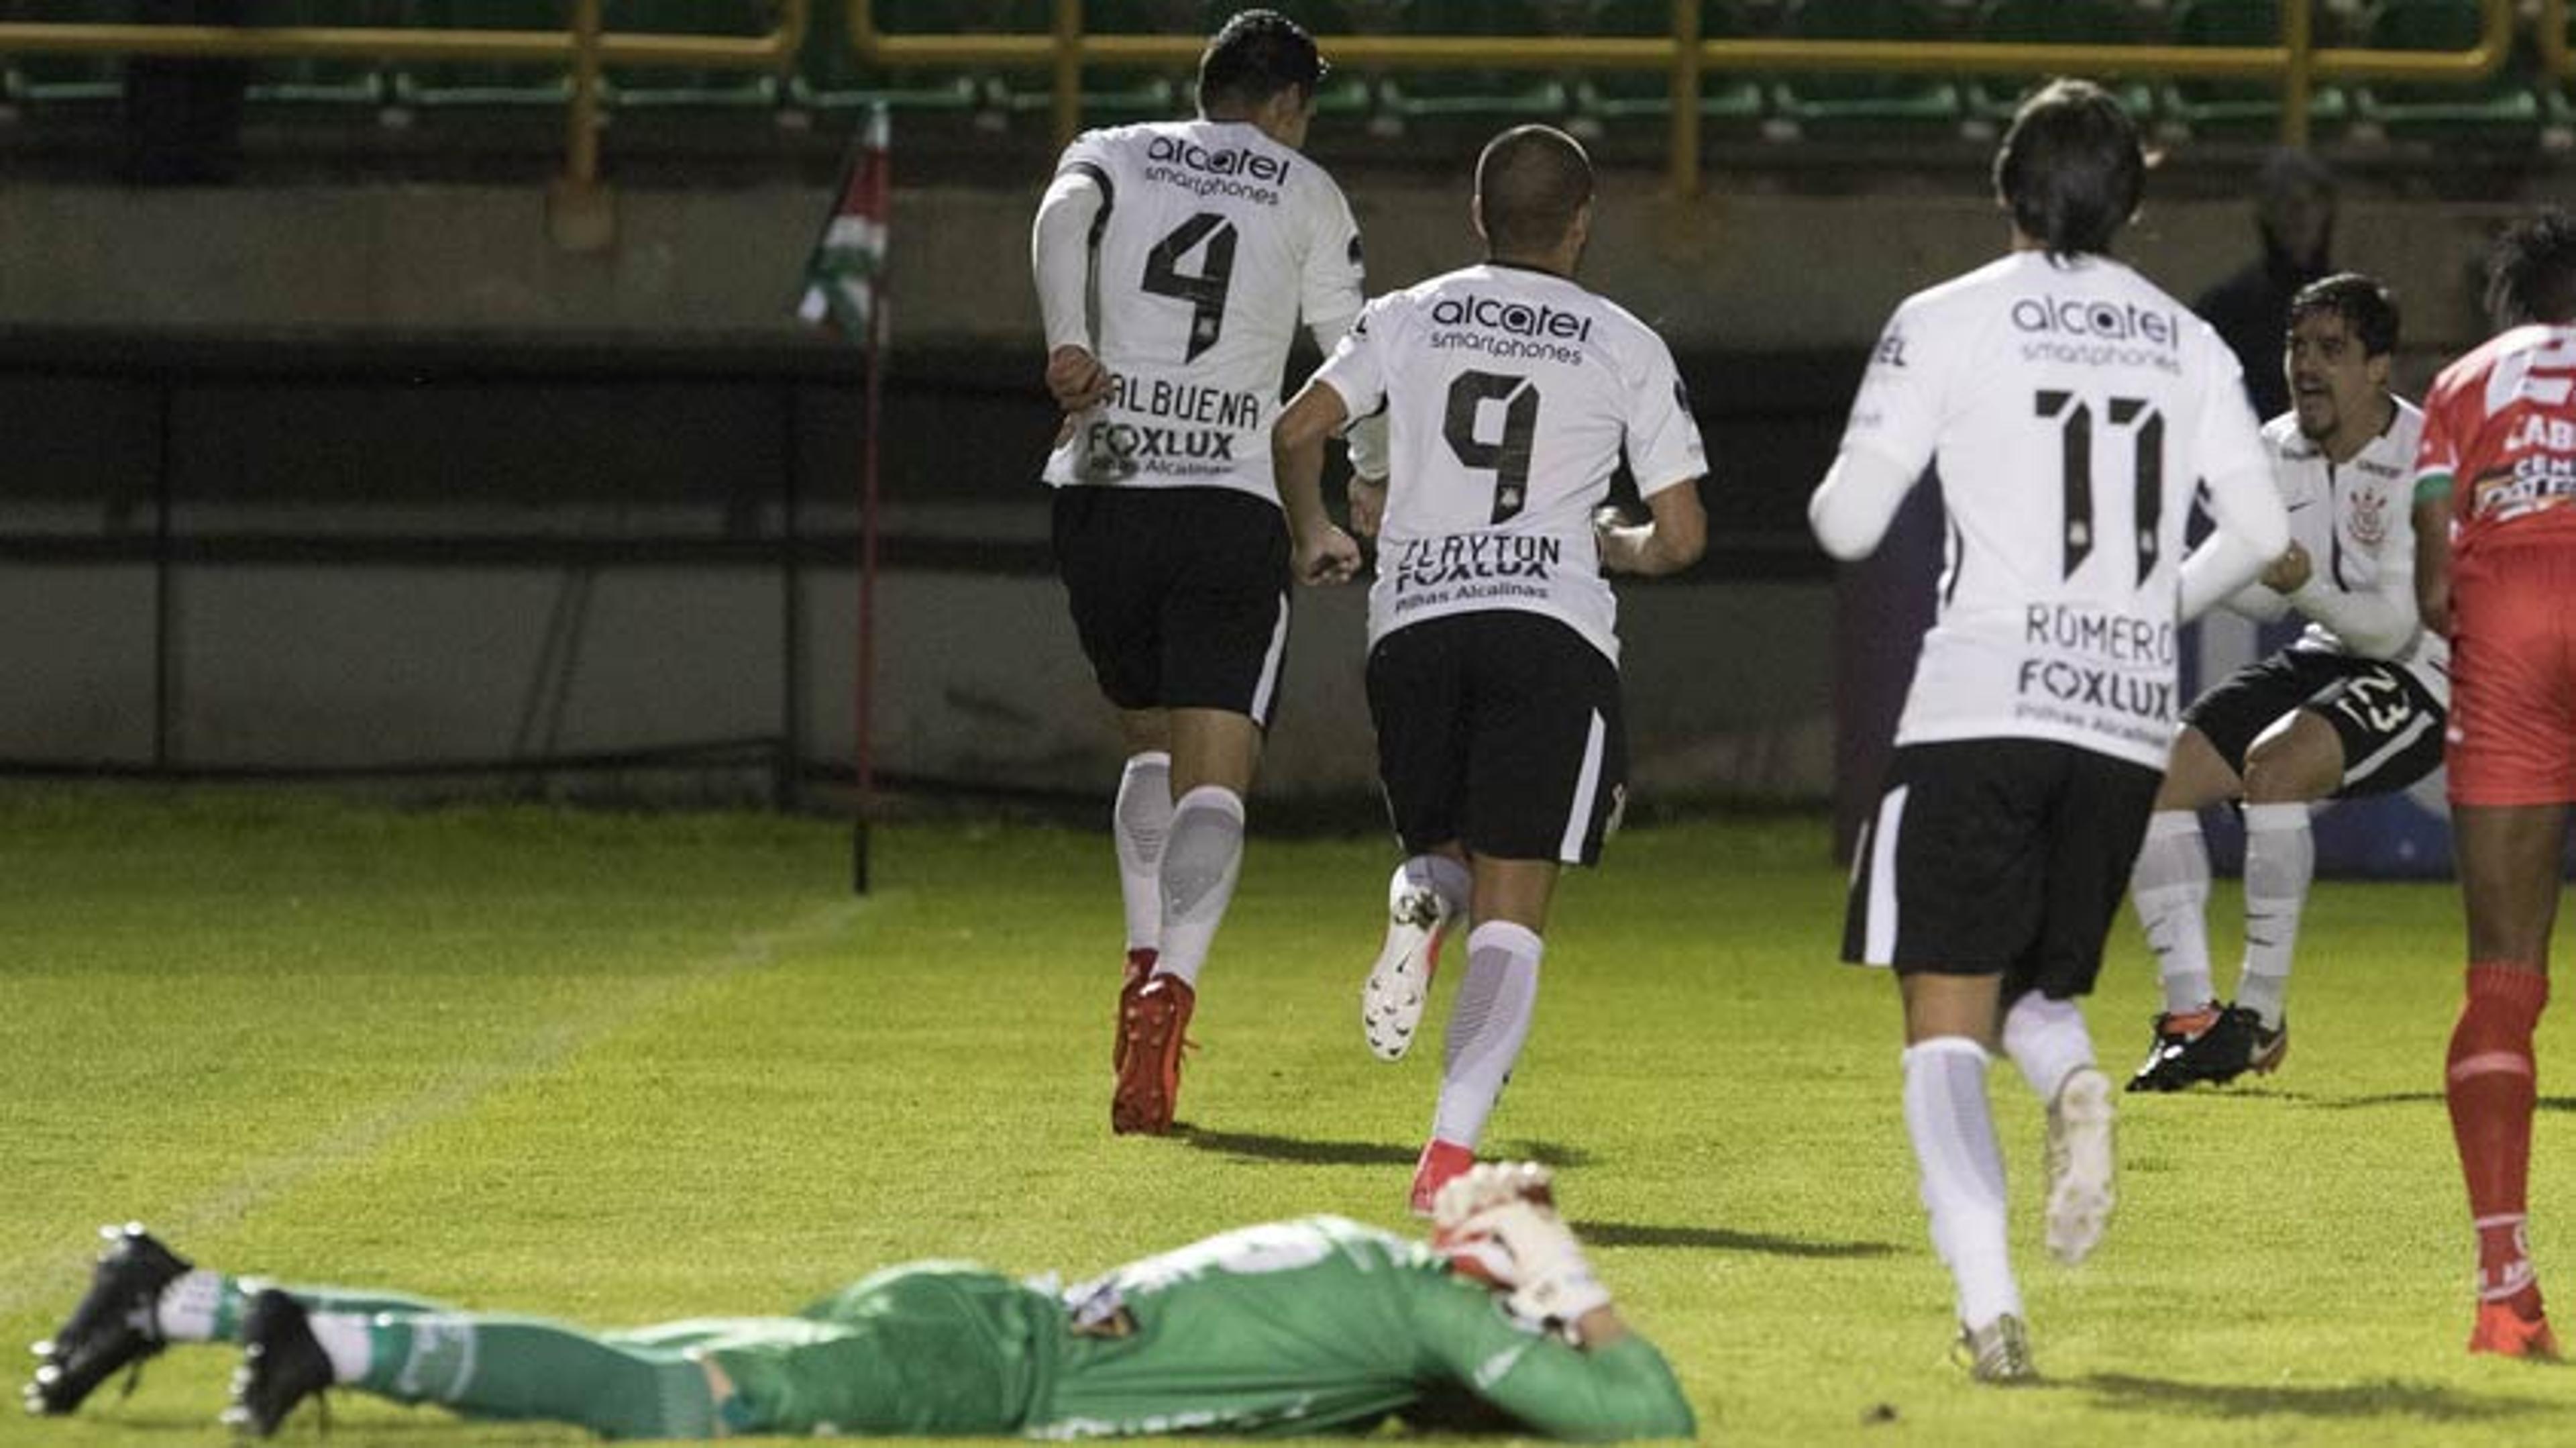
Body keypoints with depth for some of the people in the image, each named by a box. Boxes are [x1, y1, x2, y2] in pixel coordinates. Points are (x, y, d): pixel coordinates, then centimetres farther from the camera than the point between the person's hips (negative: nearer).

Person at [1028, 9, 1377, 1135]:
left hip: (1100, 492, 2)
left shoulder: (1114, 153, 14)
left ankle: (1144, 957, 8)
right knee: (1212, 780, -7)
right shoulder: (1305, 195, 10)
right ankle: (1171, 985, -30)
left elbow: (1063, 215, -10)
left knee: (1150, 743, 24)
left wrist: (1068, 346, -23)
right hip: (1232, 503, -2)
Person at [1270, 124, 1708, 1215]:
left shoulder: (1410, 318, 13)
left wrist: (1316, 535, 22)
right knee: (1511, 914, -3)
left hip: (1413, 623, 2)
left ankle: (1420, 897, -15)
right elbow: (1681, 535, 7)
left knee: (1443, 846, 23)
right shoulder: (1626, 348, 9)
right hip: (1553, 629, -2)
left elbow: (1298, 430, 2)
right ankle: (1452, 1146, -20)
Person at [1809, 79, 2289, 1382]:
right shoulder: (2188, 345, 11)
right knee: (2033, 985, 20)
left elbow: (1846, 524, -2)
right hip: (2130, 721, 4)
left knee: (1944, 1025, -2)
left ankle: (1989, 1303, -22)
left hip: (1982, 708, -4)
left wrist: (1841, 496, 22)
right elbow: (2263, 531, 11)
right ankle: (2071, 1080, -18)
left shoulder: (1949, 323, 0)